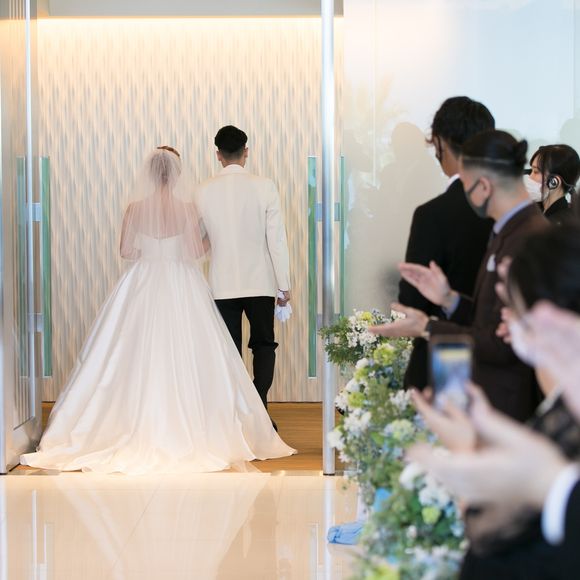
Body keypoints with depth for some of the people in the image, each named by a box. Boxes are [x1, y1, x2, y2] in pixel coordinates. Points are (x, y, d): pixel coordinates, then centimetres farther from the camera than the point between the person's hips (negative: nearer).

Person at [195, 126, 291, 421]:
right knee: (263, 344, 11)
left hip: (223, 284, 1)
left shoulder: (204, 191, -3)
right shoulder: (264, 187, -7)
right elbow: (277, 239, -7)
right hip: (261, 282, -1)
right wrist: (284, 285, 0)